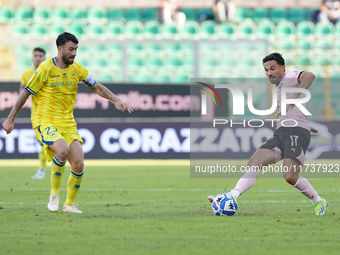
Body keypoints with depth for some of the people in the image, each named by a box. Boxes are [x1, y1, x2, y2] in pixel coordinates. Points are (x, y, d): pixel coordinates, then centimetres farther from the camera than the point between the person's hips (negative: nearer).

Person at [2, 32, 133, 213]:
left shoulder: (76, 69, 5)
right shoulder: (46, 68, -10)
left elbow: (97, 87, 16)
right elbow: (25, 93, -2)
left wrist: (116, 100, 2)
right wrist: (11, 118, 0)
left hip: (68, 123, 5)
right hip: (46, 122, -5)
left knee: (78, 164, -9)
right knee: (62, 151, -33)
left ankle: (69, 204, 11)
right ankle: (54, 193, -12)